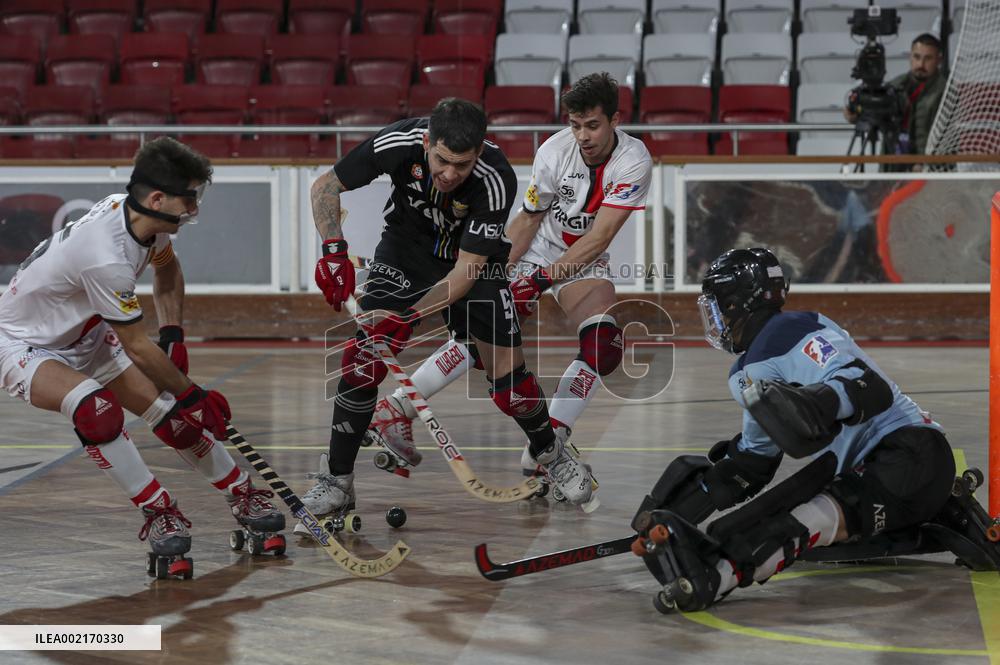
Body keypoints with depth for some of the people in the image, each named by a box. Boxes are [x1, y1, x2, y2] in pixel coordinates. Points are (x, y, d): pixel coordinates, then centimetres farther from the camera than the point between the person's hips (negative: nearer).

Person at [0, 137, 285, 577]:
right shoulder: (108, 257, -37)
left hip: (84, 337, 8)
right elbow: (137, 348, -26)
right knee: (96, 408, -35)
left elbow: (166, 268, 14)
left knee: (171, 413, 2)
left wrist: (174, 335, 6)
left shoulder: (137, 214, -11)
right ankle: (159, 514, -20)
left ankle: (243, 497, 21)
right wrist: (192, 395, -15)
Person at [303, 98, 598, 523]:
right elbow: (325, 186, -15)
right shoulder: (400, 142, -30)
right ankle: (337, 481, -4)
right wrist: (334, 250, -29)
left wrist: (411, 315, -39)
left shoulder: (496, 180, -33)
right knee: (365, 355, -16)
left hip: (475, 260, -1)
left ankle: (550, 452, 25)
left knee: (507, 375, -6)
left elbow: (466, 269, -29)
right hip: (405, 249, 1)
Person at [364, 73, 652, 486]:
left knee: (604, 347, -21)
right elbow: (528, 219, -7)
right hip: (535, 252, -1)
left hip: (585, 262, 1)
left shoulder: (633, 161, -21)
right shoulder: (555, 151, -19)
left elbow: (600, 235, -24)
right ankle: (397, 408, -9)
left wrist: (551, 274, -32)